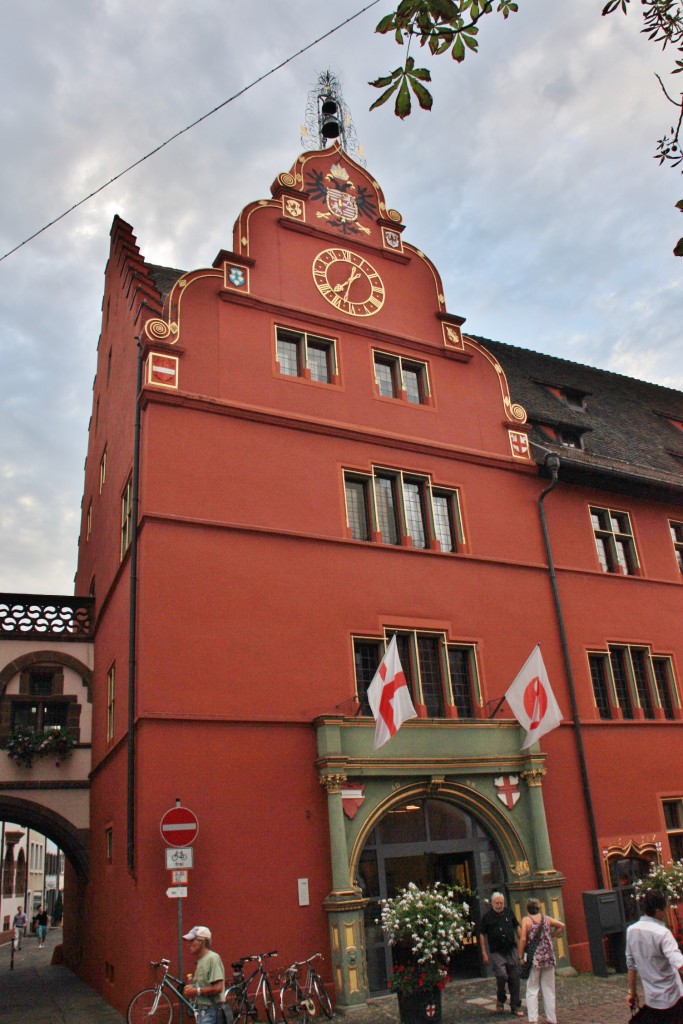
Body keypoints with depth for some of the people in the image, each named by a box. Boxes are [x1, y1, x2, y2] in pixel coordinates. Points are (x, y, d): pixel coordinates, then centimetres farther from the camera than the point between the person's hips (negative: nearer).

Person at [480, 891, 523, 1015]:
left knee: (514, 978, 5)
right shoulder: (487, 916, -3)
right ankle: (500, 1000, 12)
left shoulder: (508, 912, 3)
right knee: (502, 976, -15)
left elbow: (517, 927, 14)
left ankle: (516, 1006, 17)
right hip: (496, 952, -3)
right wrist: (484, 953, -1)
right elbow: (482, 935, 2)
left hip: (511, 950, 3)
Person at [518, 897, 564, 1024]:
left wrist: (521, 955, -6)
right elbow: (561, 926, 9)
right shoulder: (546, 918, 6)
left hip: (534, 958, -3)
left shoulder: (526, 920, -6)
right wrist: (551, 935, 15)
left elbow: (523, 939, -14)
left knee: (532, 990, 5)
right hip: (548, 958, 4)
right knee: (549, 990, 14)